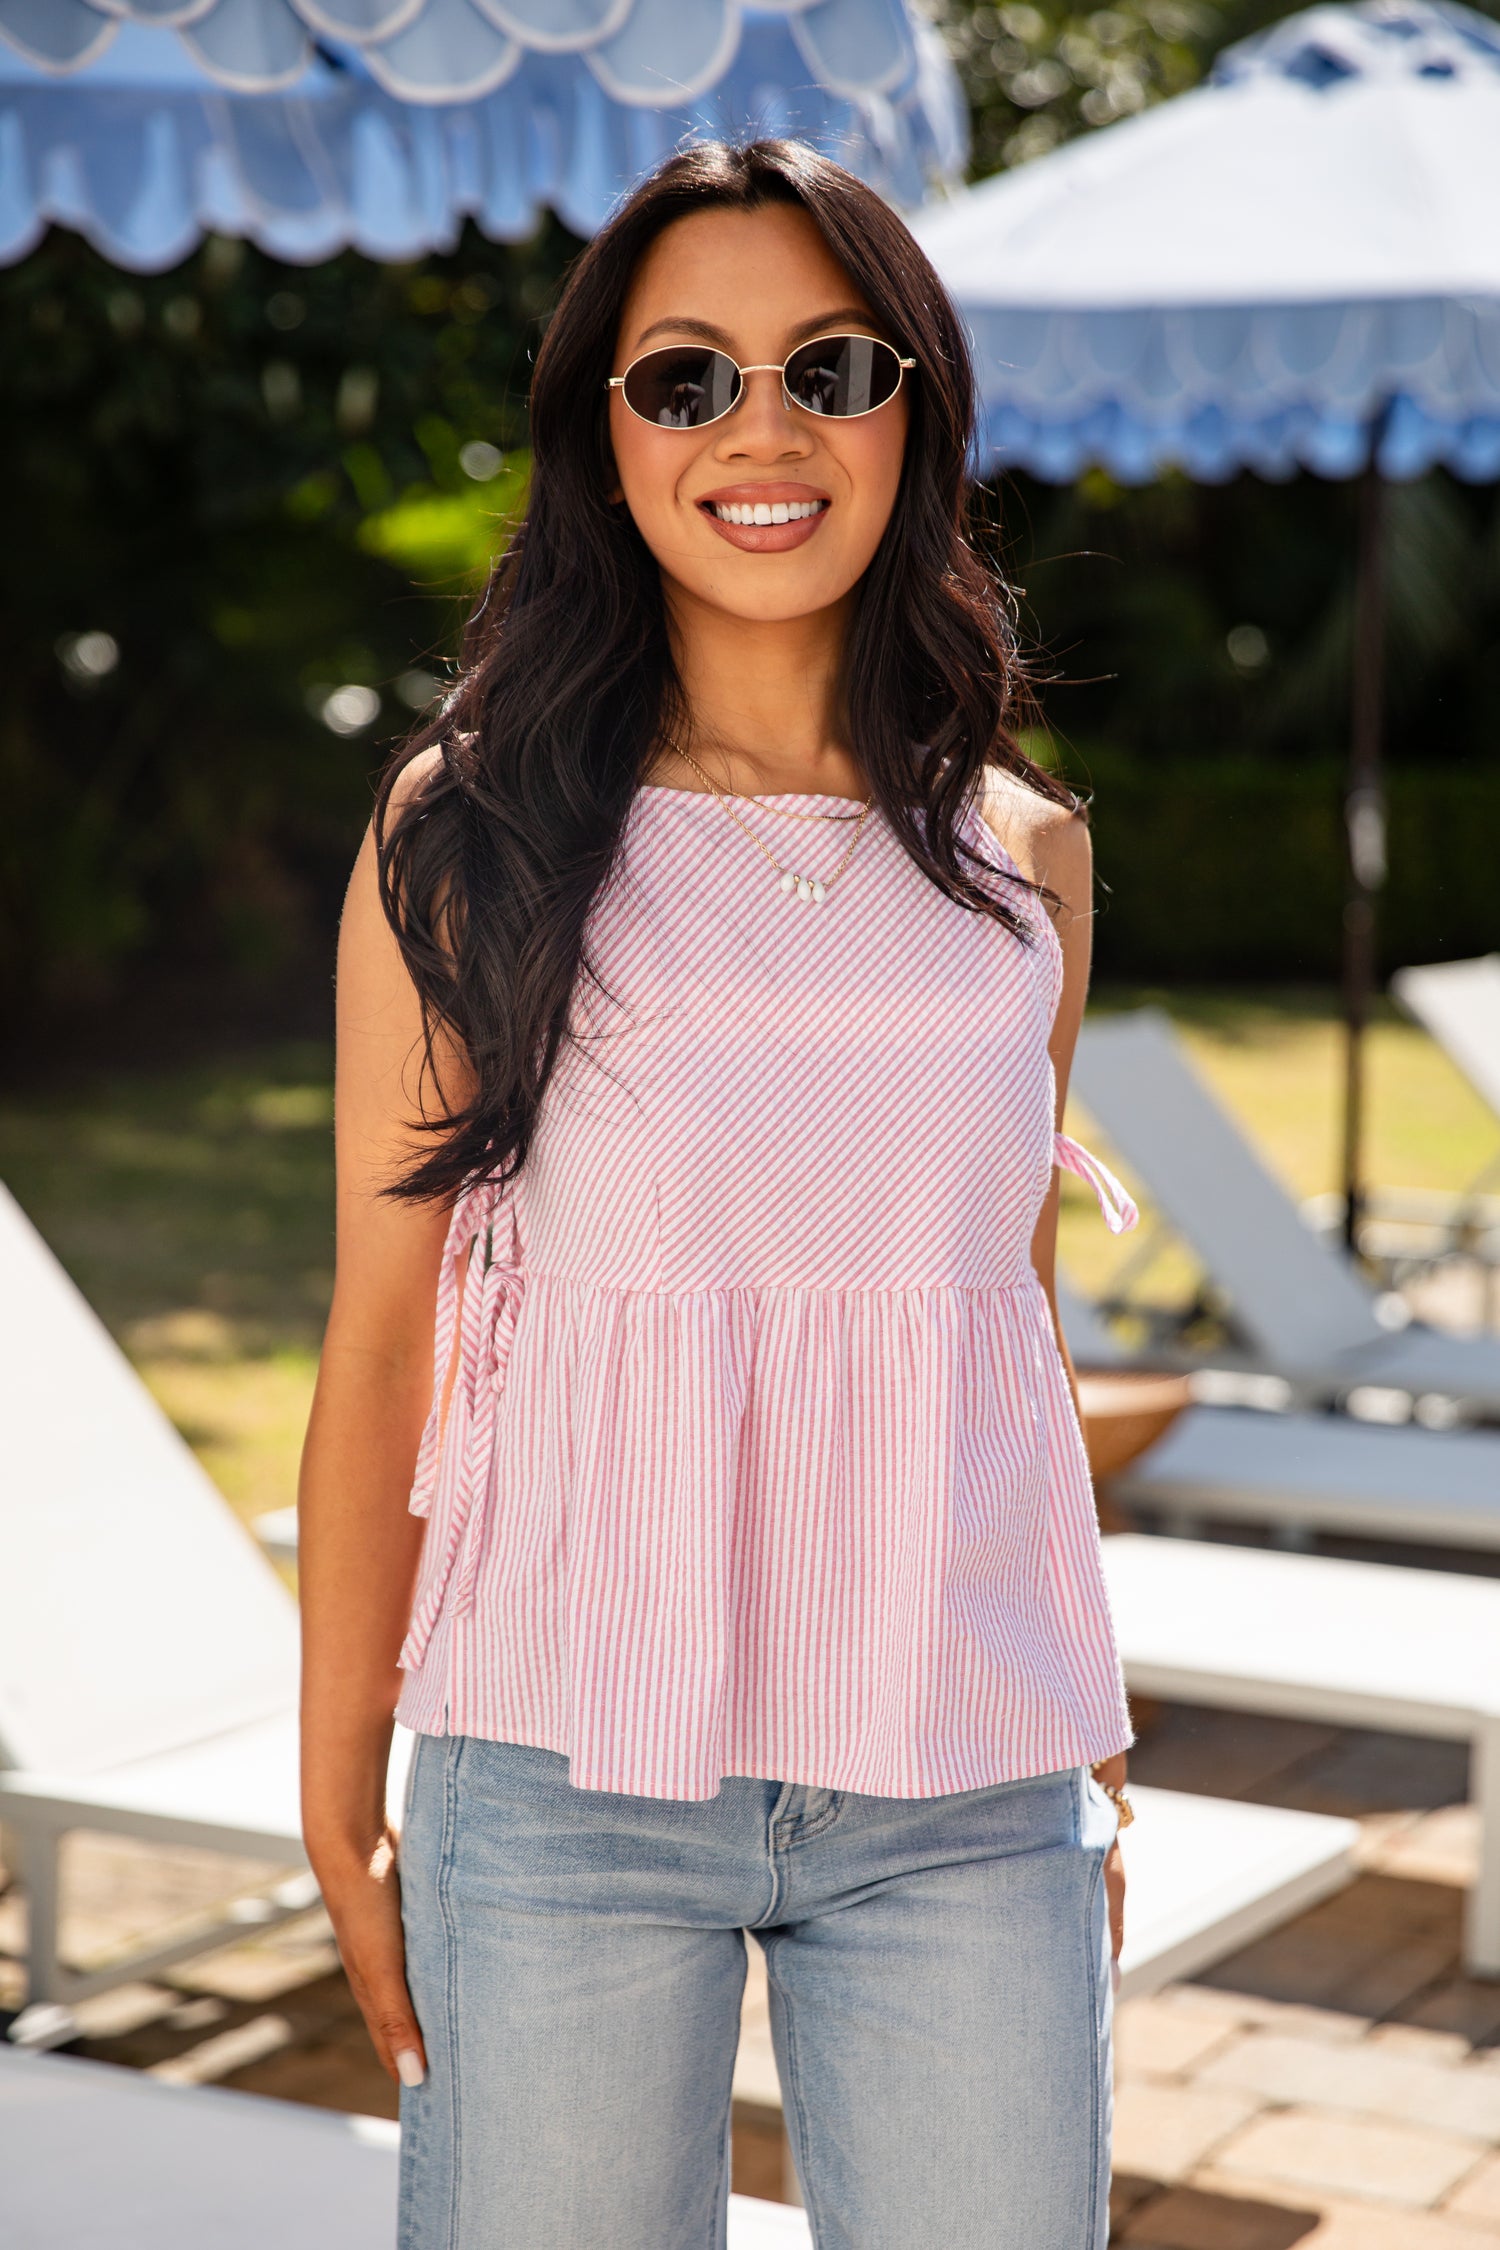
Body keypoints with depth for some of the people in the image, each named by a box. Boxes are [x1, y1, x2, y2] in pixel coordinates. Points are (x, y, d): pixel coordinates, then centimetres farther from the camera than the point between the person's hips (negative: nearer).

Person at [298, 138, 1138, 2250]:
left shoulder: (1023, 856, 7)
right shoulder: (470, 832, -2)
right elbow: (384, 1330, -1)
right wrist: (339, 1797, 0)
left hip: (967, 1801, 3)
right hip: (567, 1773, -2)